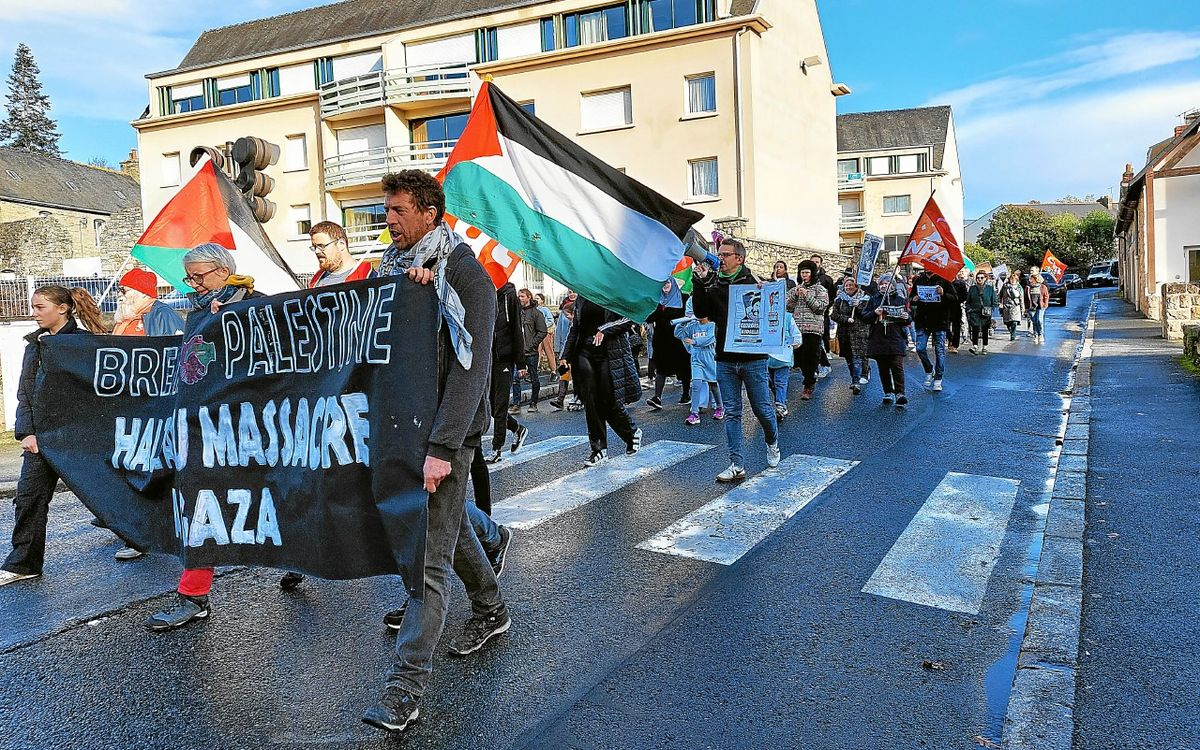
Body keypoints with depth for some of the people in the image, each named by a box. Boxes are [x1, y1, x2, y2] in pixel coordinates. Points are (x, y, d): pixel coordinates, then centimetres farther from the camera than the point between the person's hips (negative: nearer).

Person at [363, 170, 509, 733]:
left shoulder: (465, 274, -12)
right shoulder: (393, 269, 12)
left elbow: (471, 366, -18)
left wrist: (442, 448, -24)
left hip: (445, 434, -8)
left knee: (427, 555, -7)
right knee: (450, 527, 21)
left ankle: (406, 686, 0)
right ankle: (490, 611, 42)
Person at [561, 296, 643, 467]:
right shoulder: (581, 297, 13)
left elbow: (630, 318, -9)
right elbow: (575, 328, 16)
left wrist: (604, 329, -19)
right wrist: (566, 355, 10)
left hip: (609, 354, -4)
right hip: (585, 353, 5)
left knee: (610, 402, -4)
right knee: (591, 404, -1)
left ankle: (633, 433, 24)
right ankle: (599, 449, 7)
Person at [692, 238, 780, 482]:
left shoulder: (753, 281, -2)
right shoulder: (712, 283, 6)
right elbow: (701, 312, -5)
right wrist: (699, 282, -11)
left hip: (753, 359, -3)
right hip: (725, 359, 3)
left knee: (762, 409, 8)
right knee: (731, 413, 4)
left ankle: (772, 443, 38)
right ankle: (737, 465, 9)